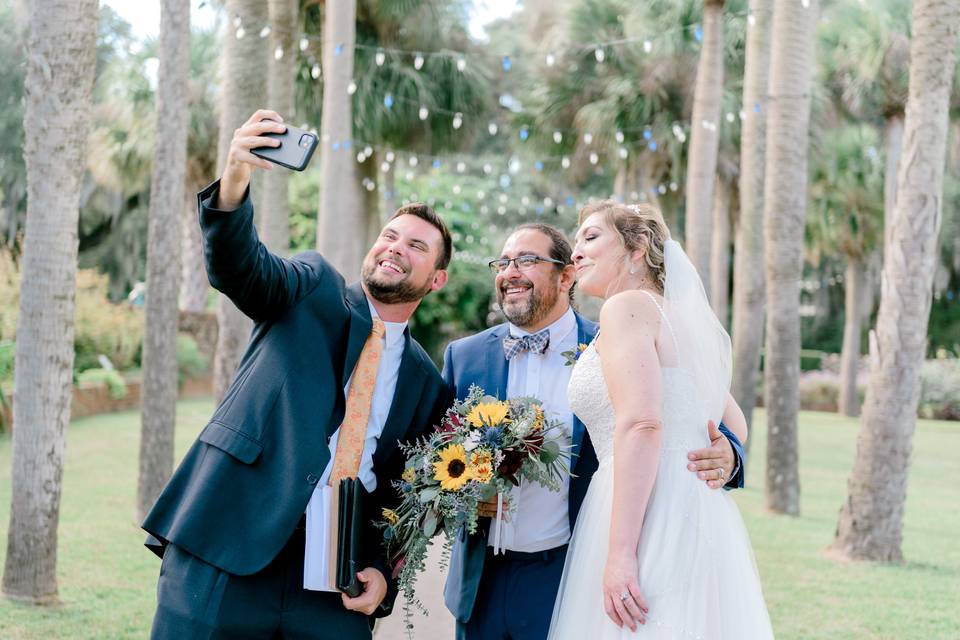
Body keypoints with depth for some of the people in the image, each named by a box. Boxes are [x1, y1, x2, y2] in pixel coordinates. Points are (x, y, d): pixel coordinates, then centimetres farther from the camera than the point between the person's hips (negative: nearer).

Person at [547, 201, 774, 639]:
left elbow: (641, 424, -20)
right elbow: (735, 428, 28)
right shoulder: (679, 317, 21)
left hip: (650, 518, -9)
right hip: (699, 516, 9)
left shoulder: (628, 306, -6)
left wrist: (620, 552, -24)